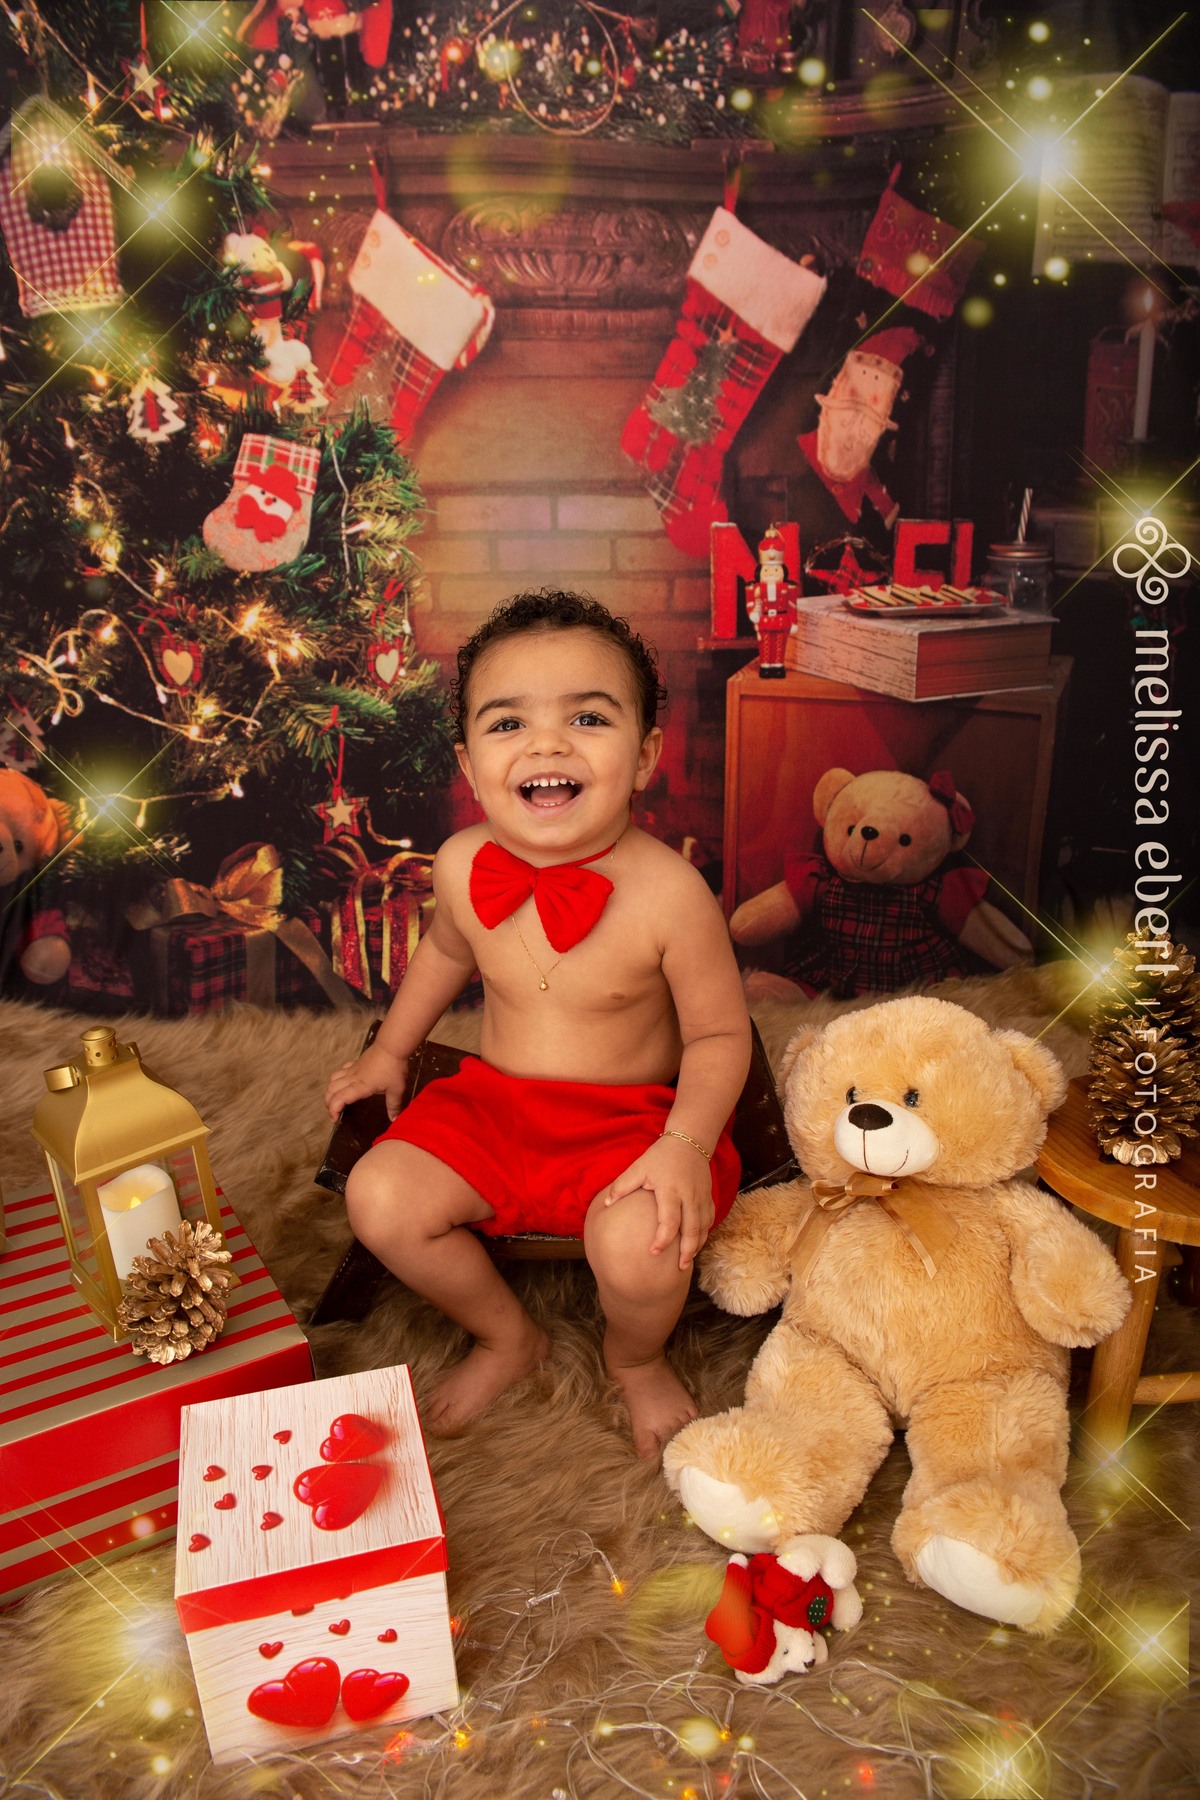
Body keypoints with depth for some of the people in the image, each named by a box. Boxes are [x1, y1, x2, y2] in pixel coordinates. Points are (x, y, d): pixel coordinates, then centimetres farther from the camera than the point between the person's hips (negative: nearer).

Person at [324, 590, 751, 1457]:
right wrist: (390, 1049, 19)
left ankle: (636, 1358, 12)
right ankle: (507, 1336, 16)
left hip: (632, 1117, -4)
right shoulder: (462, 865, -11)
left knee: (641, 1247, -30)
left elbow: (719, 1035, -12)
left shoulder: (667, 893, -24)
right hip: (495, 1102, 4)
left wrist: (686, 1144, -27)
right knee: (380, 1198, -15)